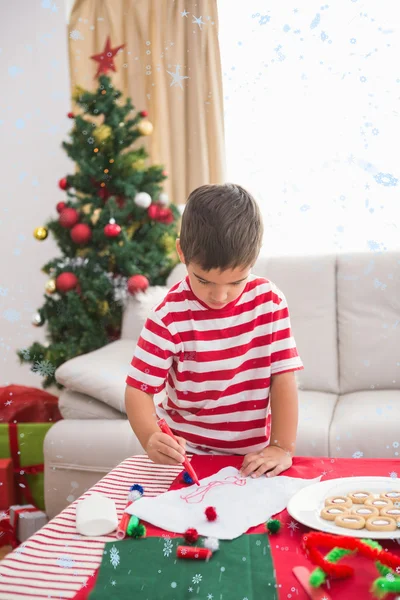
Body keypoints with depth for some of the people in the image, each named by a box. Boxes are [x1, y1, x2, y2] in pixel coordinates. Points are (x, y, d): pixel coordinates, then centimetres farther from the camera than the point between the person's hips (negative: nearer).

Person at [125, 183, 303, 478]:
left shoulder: (269, 301, -7)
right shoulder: (170, 317, -14)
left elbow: (283, 377, -5)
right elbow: (138, 388, -13)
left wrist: (282, 447, -11)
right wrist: (151, 438, -31)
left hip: (252, 457, 2)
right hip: (185, 453, -2)